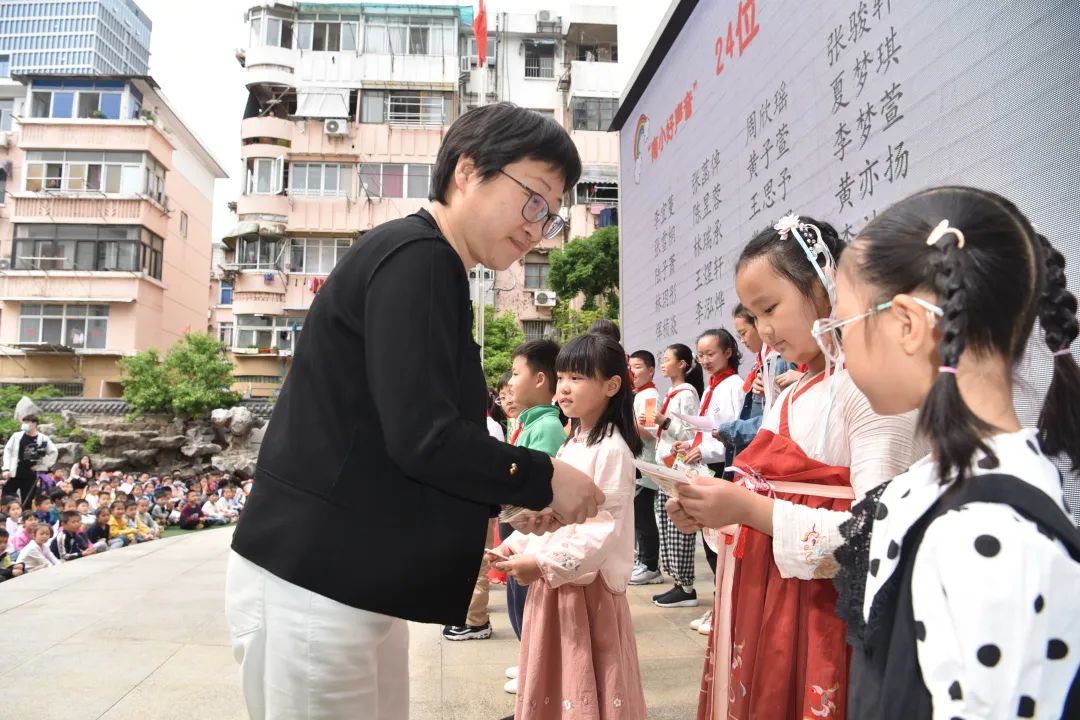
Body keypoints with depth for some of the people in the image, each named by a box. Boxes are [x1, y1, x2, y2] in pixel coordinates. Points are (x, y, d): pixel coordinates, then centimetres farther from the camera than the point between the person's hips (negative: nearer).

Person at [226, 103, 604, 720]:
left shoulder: (430, 270, 14)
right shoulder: (415, 258, -16)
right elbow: (423, 439, -25)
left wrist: (515, 498, 8)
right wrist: (545, 479, -11)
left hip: (347, 579, 9)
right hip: (309, 583, -9)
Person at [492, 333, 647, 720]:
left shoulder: (611, 450, -17)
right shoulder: (570, 445, 12)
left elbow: (604, 530, -22)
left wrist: (544, 564, -22)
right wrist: (518, 543, 2)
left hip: (587, 583, -8)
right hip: (550, 581, 8)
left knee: (585, 688, 5)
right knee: (553, 682, 18)